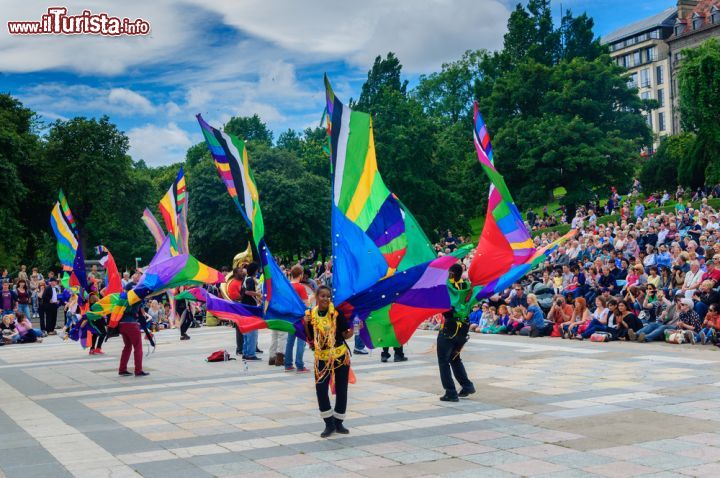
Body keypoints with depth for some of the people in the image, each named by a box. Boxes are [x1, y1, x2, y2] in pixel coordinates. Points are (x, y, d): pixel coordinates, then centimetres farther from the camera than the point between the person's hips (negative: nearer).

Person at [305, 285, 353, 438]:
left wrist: (353, 330, -26)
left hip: (340, 355, -1)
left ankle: (338, 423, 25)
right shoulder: (310, 314, -2)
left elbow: (345, 335, -7)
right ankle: (329, 424, 11)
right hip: (321, 358, 1)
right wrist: (305, 325, -10)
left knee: (341, 390, 8)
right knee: (321, 390, -5)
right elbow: (310, 338, 4)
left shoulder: (337, 312, -9)